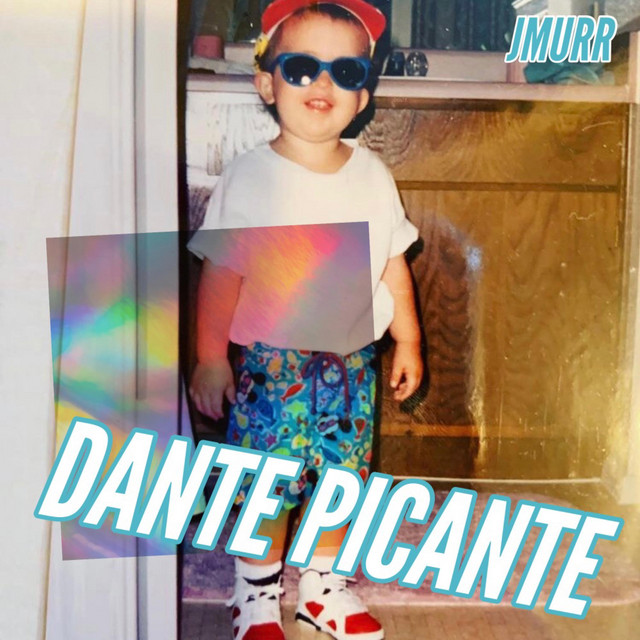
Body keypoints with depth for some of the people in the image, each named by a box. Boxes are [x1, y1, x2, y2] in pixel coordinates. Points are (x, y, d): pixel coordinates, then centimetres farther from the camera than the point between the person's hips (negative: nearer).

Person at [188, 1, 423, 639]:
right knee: (268, 486, 4)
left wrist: (407, 340, 13)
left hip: (353, 360, 4)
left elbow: (393, 264, 10)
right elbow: (221, 273, -9)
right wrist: (210, 356, -10)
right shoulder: (249, 178, -9)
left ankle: (323, 584, 35)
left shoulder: (373, 175, 4)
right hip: (273, 361, -4)